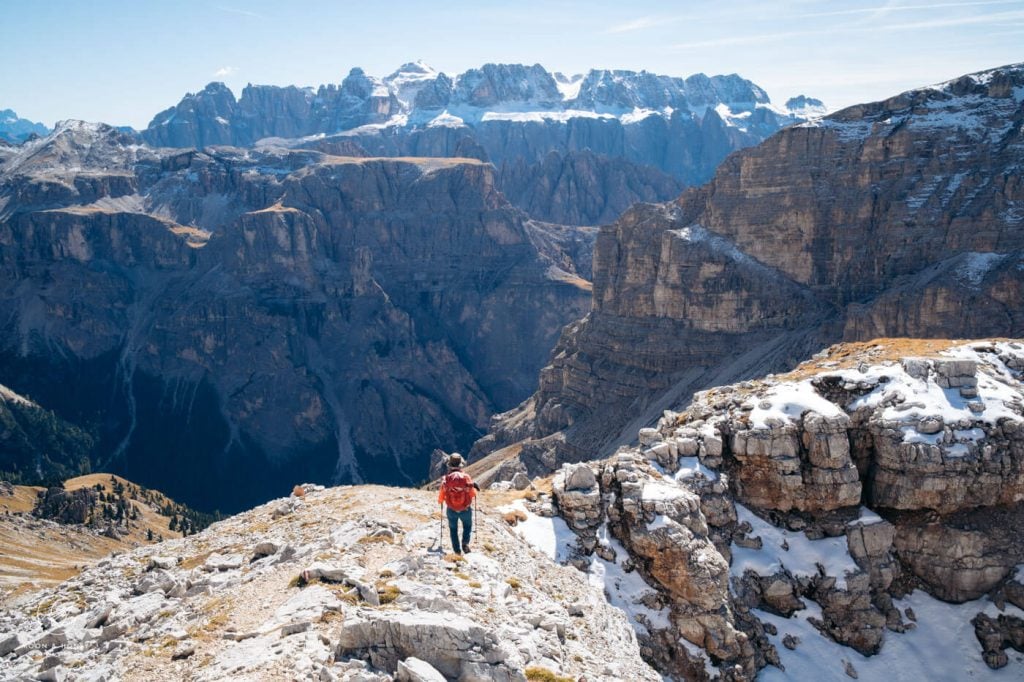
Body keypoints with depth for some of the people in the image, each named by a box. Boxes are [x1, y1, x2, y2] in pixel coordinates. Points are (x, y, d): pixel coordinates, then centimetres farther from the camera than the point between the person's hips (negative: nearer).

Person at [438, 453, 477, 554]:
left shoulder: (446, 478, -12)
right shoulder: (466, 477, -14)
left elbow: (441, 495, -3)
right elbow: (473, 494, -7)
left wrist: (441, 502, 20)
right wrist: (473, 487, 15)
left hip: (451, 510, 1)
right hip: (465, 509, -1)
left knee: (453, 529, 22)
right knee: (467, 526, 25)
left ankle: (457, 550, 17)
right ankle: (465, 543, 2)